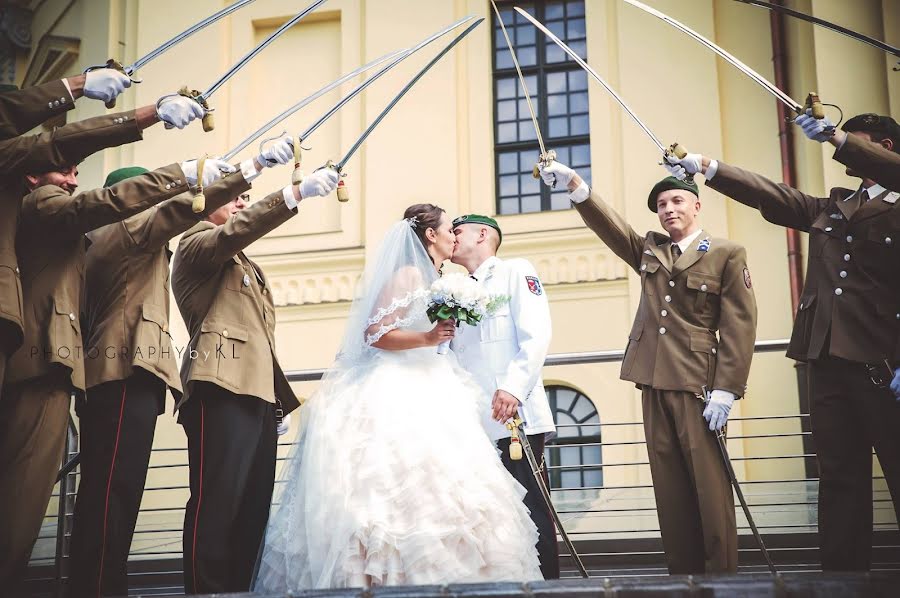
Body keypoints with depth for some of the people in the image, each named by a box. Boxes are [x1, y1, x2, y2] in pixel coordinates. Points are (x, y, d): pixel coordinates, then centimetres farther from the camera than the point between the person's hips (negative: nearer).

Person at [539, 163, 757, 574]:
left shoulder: (726, 254, 2)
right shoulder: (648, 251, 17)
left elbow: (739, 325, -4)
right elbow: (609, 224, 4)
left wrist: (725, 390, -12)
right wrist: (574, 184, -14)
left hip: (698, 383, -5)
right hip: (653, 382, 5)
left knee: (710, 484, -6)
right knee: (669, 487, 5)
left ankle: (722, 574, 0)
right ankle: (682, 574, 9)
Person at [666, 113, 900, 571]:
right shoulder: (832, 206, 20)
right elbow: (770, 195, 17)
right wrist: (706, 167, 11)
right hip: (828, 360, 6)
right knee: (840, 480, 6)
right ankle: (844, 568, 9)